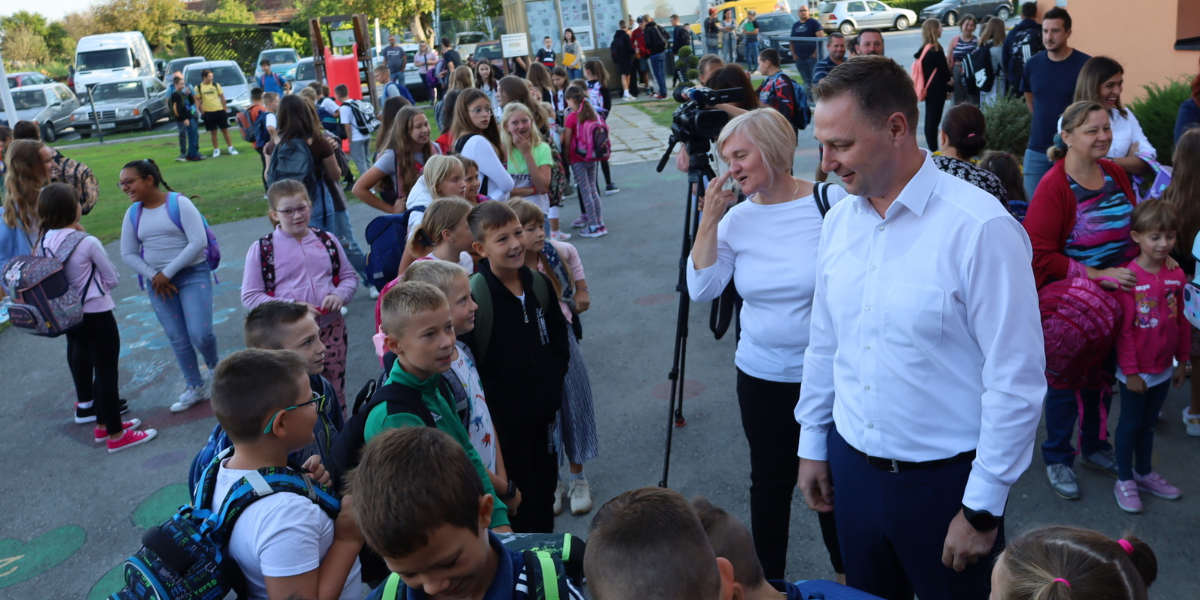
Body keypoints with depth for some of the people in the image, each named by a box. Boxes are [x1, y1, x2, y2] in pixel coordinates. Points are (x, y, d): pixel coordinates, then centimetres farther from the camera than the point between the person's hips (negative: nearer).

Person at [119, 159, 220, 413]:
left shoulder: (179, 203, -11)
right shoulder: (133, 213, 4)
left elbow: (198, 242, -18)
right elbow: (128, 254, 7)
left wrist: (168, 272, -16)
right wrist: (154, 276, -9)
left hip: (193, 274, -4)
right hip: (158, 282, 5)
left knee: (200, 334, -13)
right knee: (177, 339, 7)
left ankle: (213, 367, 19)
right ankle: (195, 388, 22)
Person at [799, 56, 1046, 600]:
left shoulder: (980, 228, -19)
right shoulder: (839, 219, 0)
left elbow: (1016, 382, -17)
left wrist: (983, 508, -13)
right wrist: (812, 443, 13)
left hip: (944, 478, -5)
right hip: (850, 467, 6)